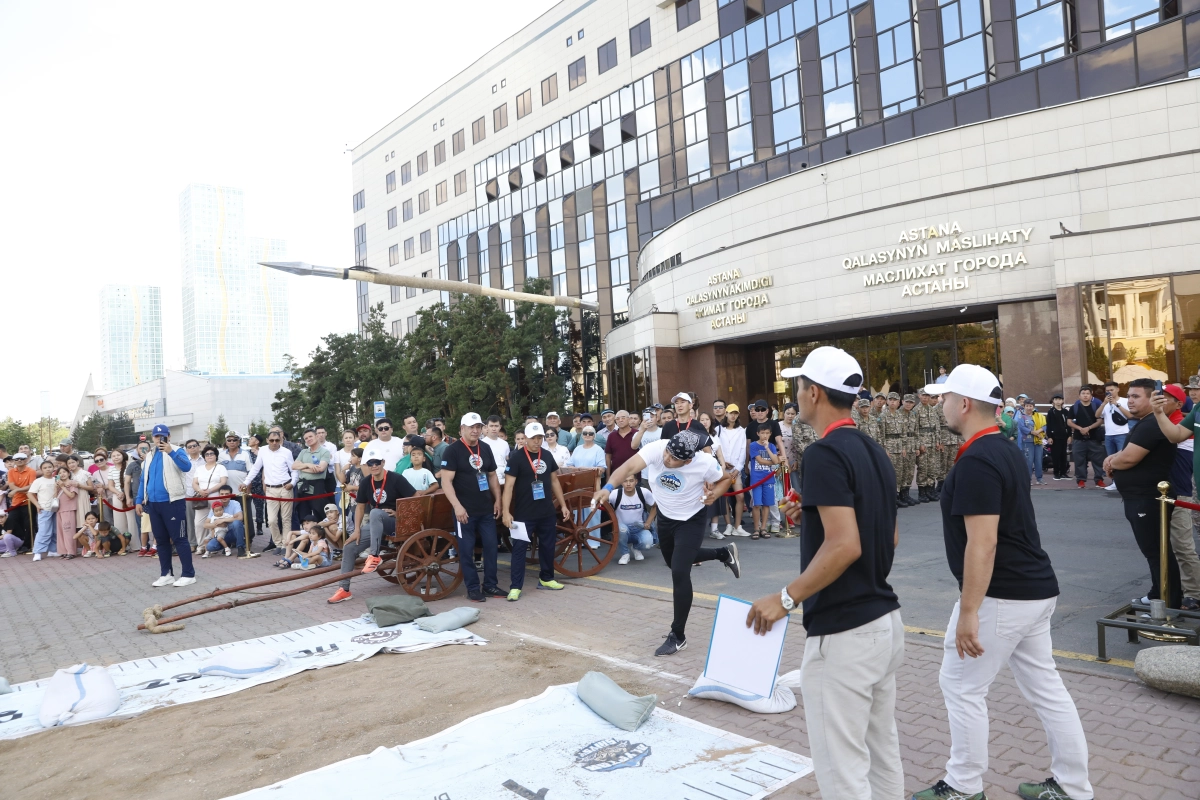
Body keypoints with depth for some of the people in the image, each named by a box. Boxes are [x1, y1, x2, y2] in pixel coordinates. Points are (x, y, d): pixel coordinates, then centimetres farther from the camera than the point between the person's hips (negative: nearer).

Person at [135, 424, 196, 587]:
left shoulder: (176, 451, -5)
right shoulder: (150, 456, 14)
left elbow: (187, 467, -24)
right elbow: (144, 480, 19)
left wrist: (171, 452, -34)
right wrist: (139, 500, 14)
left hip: (173, 502, -7)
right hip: (153, 503, 7)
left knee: (179, 539, -5)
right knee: (161, 540, 11)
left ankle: (188, 574, -1)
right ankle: (166, 574, 20)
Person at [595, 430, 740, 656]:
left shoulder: (706, 463, -29)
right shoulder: (656, 448, -29)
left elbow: (726, 478, -6)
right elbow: (629, 467, -43)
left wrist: (715, 494, -26)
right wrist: (608, 488, -60)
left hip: (691, 521, -4)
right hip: (665, 516, 5)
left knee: (679, 572, -15)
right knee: (674, 563, 24)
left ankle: (678, 635, 4)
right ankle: (724, 554, 49)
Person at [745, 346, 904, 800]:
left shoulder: (825, 453, -18)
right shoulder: (874, 451, 10)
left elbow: (845, 546, -26)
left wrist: (785, 599, -18)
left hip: (843, 631, -10)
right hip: (885, 620, 10)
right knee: (882, 753, 20)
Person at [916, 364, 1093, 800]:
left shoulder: (975, 462, -21)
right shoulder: (1008, 451, 10)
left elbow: (983, 542, -26)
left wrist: (968, 611, -22)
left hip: (1001, 596, -10)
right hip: (1035, 588, 10)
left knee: (961, 686, 4)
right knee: (1045, 686, 16)